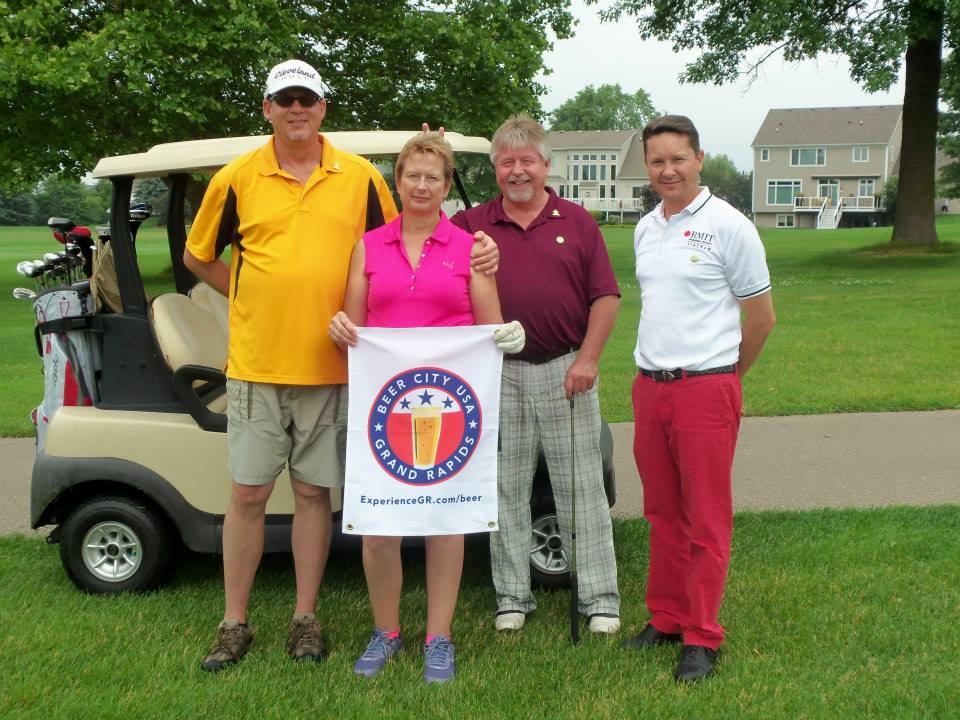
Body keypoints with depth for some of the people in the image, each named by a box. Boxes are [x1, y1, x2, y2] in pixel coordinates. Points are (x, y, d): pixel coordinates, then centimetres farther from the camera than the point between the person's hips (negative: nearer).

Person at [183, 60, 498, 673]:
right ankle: (234, 624, 18)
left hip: (330, 365, 0)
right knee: (247, 493, 5)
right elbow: (198, 256, 14)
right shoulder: (238, 178, 3)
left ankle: (306, 618, 22)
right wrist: (253, 298, 5)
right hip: (256, 364, 0)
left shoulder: (362, 177, 4)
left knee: (314, 492, 9)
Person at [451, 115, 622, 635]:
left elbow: (605, 296, 3)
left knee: (582, 489, 4)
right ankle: (512, 596, 21)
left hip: (565, 371, -1)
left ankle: (600, 597, 15)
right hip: (499, 374, 1)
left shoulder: (577, 223, 6)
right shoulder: (471, 225, 7)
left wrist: (587, 359, -7)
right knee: (506, 490, 9)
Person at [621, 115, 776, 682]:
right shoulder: (645, 229, 12)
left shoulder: (728, 226, -7)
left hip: (705, 390, -6)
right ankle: (666, 619, 26)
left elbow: (761, 317, -3)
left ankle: (702, 639, 9)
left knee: (706, 522, 0)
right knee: (663, 515, 14)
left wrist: (721, 375, 6)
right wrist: (655, 369, 14)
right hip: (649, 387, 6)